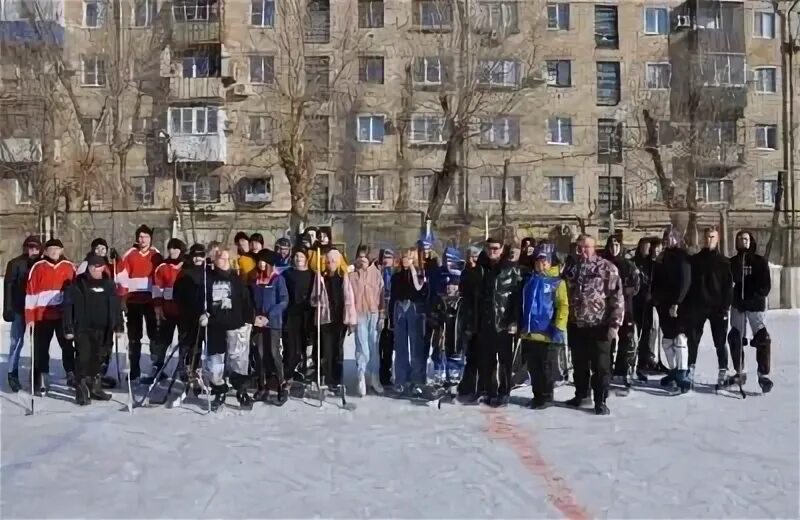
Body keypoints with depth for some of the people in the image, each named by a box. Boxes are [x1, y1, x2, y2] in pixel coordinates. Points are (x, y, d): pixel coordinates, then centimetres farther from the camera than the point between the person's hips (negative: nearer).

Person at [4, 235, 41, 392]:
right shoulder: (15, 263, -4)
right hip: (20, 309, -4)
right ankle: (13, 373, 8)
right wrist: (8, 309, -12)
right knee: (17, 341, -1)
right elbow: (8, 286, -6)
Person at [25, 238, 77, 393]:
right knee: (41, 348, 7)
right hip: (42, 315, -1)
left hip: (64, 314, 1)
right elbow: (30, 292, -1)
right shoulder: (38, 267, 1)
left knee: (68, 345, 9)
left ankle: (71, 375, 20)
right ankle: (41, 381, 15)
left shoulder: (69, 267, 5)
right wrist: (29, 316, -5)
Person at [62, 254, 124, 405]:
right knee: (84, 358, -7)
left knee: (98, 359, 11)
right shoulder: (78, 283, -3)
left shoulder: (109, 284, 7)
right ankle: (81, 392, 1)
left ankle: (95, 388, 23)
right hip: (82, 329, -3)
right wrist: (68, 328, -8)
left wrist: (118, 326, 6)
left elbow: (116, 306, 11)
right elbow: (68, 306, -4)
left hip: (102, 330, 4)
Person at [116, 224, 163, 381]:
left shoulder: (156, 255, 3)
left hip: (151, 300, 0)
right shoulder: (129, 254, 2)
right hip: (133, 301, 1)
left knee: (154, 334, 2)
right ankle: (134, 369, 15)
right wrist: (123, 298, -4)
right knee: (134, 336, 7)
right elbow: (122, 277, 1)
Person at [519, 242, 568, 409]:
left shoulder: (557, 281, -6)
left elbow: (563, 306, -10)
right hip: (529, 333, 5)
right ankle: (537, 395, 26)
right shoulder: (529, 280, 10)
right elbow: (522, 304, 18)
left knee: (547, 368, 6)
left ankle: (546, 397, 18)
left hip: (548, 334, -5)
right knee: (533, 368, 13)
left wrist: (559, 328, -17)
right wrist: (520, 325, 15)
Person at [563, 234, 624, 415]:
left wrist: (615, 323, -16)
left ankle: (600, 401, 13)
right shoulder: (571, 269, 9)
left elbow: (617, 298, -11)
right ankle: (581, 394, 32)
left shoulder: (607, 268, -7)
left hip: (599, 325, -5)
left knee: (600, 366, 3)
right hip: (576, 325, 5)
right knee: (579, 364, 16)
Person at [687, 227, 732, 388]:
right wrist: (687, 305, -2)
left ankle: (723, 372, 11)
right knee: (693, 339, 3)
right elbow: (687, 283, 6)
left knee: (720, 341, 4)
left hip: (718, 307, -1)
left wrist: (726, 306, -10)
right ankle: (690, 370, 10)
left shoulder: (724, 261, 4)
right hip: (697, 306, 1)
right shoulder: (694, 260, 8)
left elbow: (729, 285, 0)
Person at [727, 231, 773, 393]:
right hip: (737, 305, 3)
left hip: (756, 305, -3)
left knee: (762, 338, -12)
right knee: (734, 338, 7)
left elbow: (766, 285, -4)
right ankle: (740, 372, 21)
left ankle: (764, 375, -5)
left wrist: (756, 297, -17)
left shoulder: (760, 261, 1)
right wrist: (733, 298, -12)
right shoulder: (732, 262, 7)